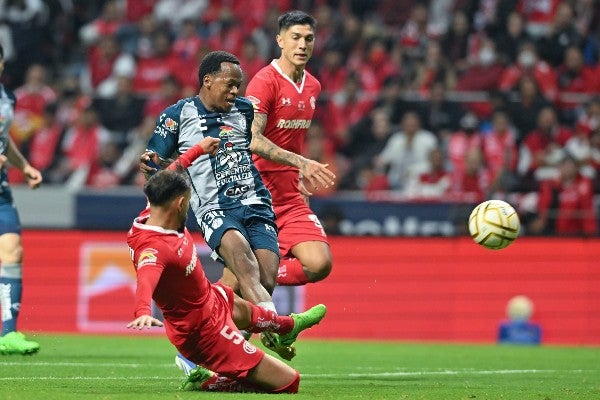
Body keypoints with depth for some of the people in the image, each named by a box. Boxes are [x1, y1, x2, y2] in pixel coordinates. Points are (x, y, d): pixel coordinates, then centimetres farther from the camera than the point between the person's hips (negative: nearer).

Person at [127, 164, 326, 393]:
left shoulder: (151, 215, -10)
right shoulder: (153, 247, -37)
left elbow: (170, 176, 12)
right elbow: (146, 278, -59)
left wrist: (199, 149, 24)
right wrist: (142, 313, -79)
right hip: (205, 332, -11)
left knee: (242, 310, 45)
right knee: (288, 382, -6)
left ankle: (290, 326, 78)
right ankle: (207, 383, 7)